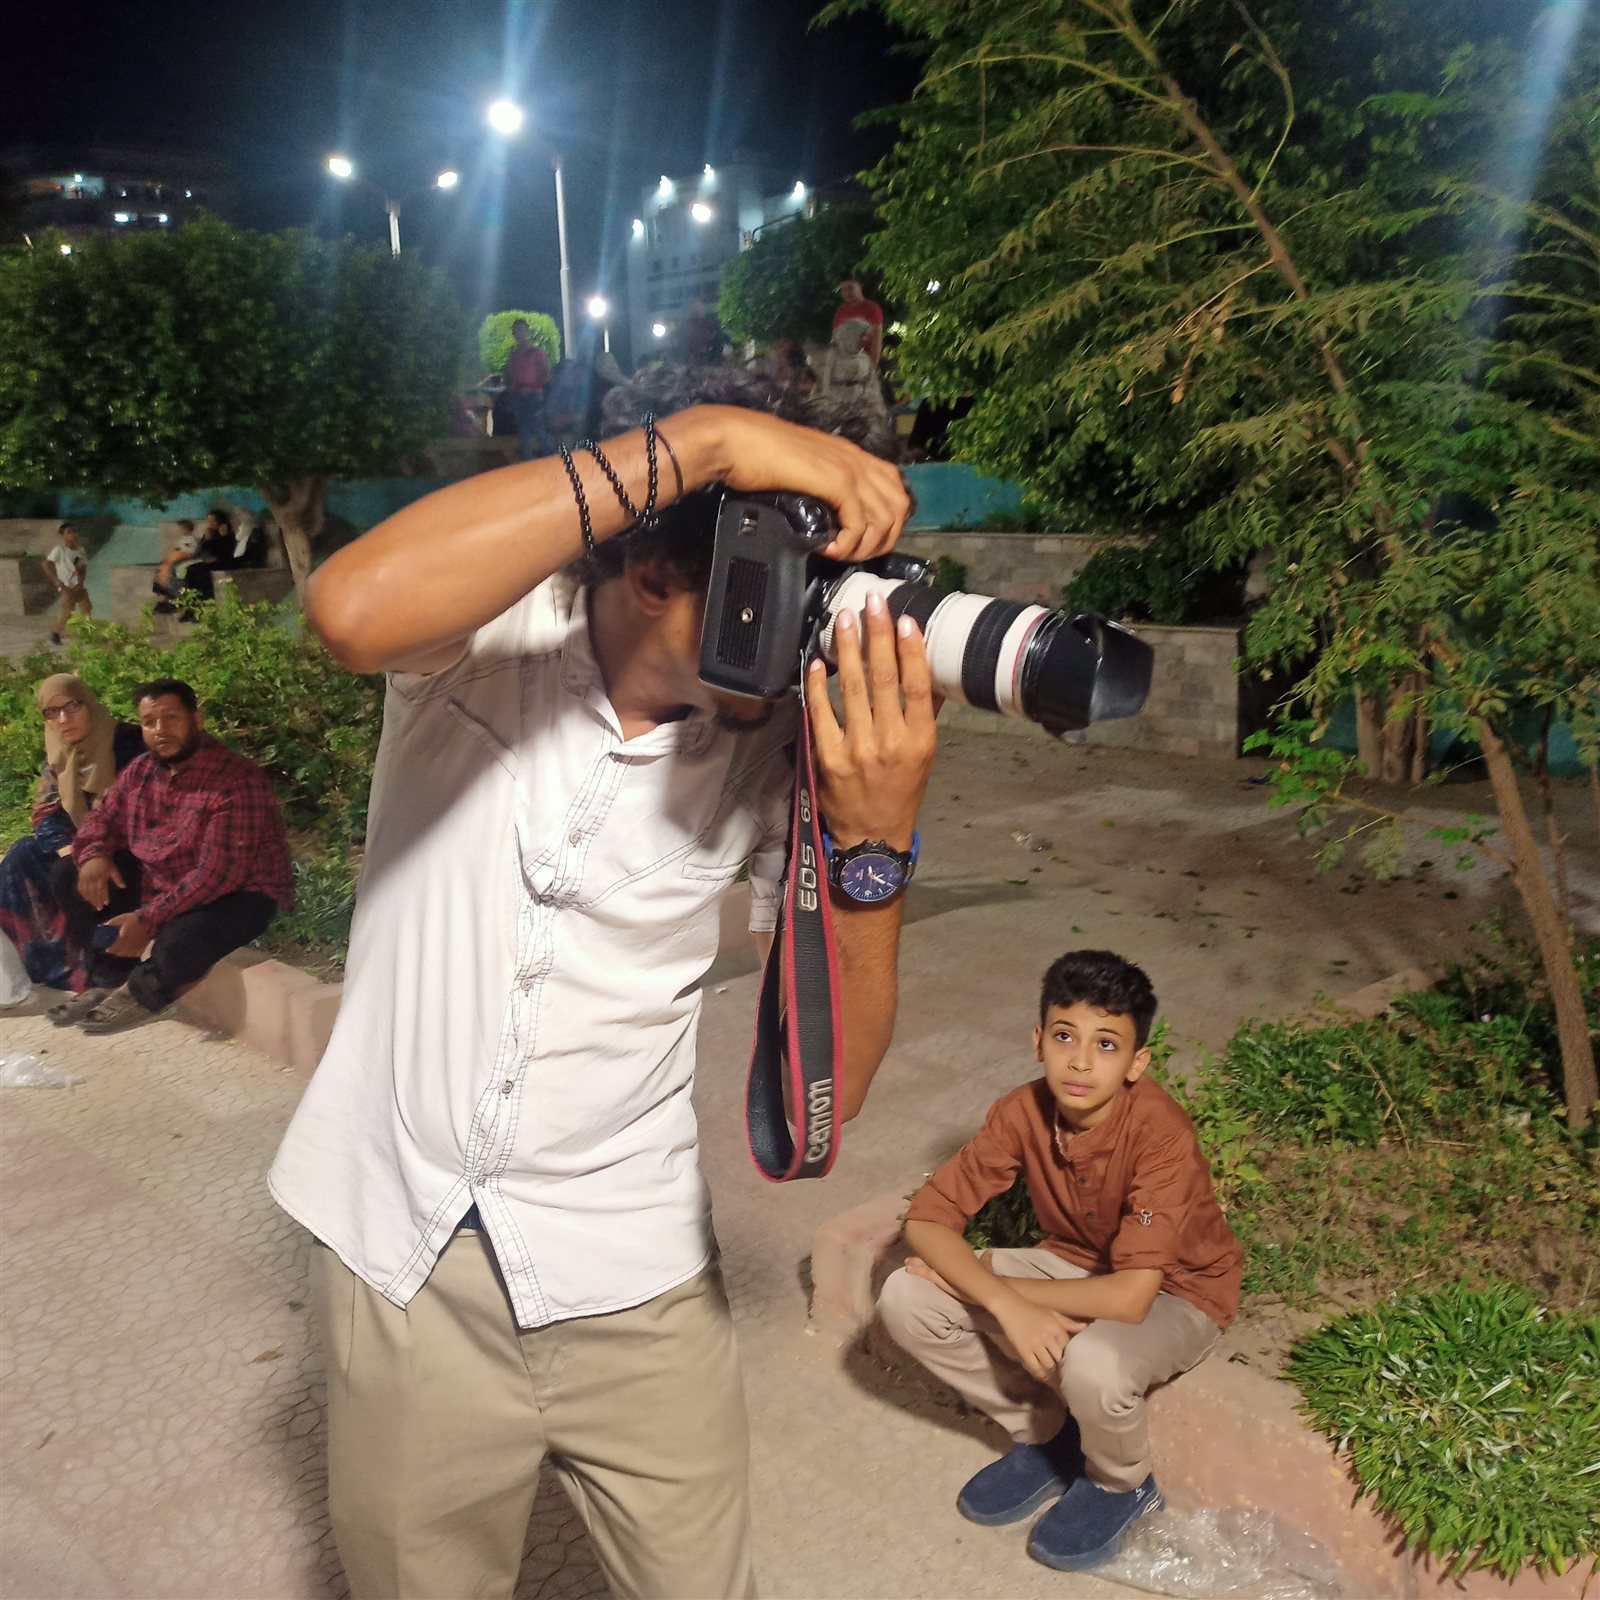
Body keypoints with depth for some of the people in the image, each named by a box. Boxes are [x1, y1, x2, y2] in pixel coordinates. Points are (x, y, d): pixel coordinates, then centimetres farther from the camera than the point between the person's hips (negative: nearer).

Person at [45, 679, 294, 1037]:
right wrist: (93, 855, -13)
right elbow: (103, 818, 12)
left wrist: (147, 920, -31)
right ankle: (110, 981, 5)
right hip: (158, 882, 8)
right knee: (72, 876, 2)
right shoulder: (141, 771, 0)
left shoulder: (236, 781, -26)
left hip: (236, 895, -8)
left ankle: (142, 993, 0)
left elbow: (217, 874, -29)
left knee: (177, 940, -36)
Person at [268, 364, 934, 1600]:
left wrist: (874, 838, -31)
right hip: (399, 1251, 0)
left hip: (630, 1273, 1)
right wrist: (697, 440, -39)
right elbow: (357, 610, -41)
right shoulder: (489, 631, -15)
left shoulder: (781, 744, -11)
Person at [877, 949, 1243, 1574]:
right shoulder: (1022, 1111, -19)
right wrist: (1008, 1306, -35)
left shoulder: (1160, 1133, -33)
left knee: (1093, 1365, -39)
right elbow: (927, 1220, -18)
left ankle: (1121, 1484, -2)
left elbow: (1130, 1297, -38)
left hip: (1173, 1294, -4)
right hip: (1075, 1265, 5)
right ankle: (1044, 1434, 7)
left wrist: (994, 1282, -27)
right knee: (906, 1300, -15)